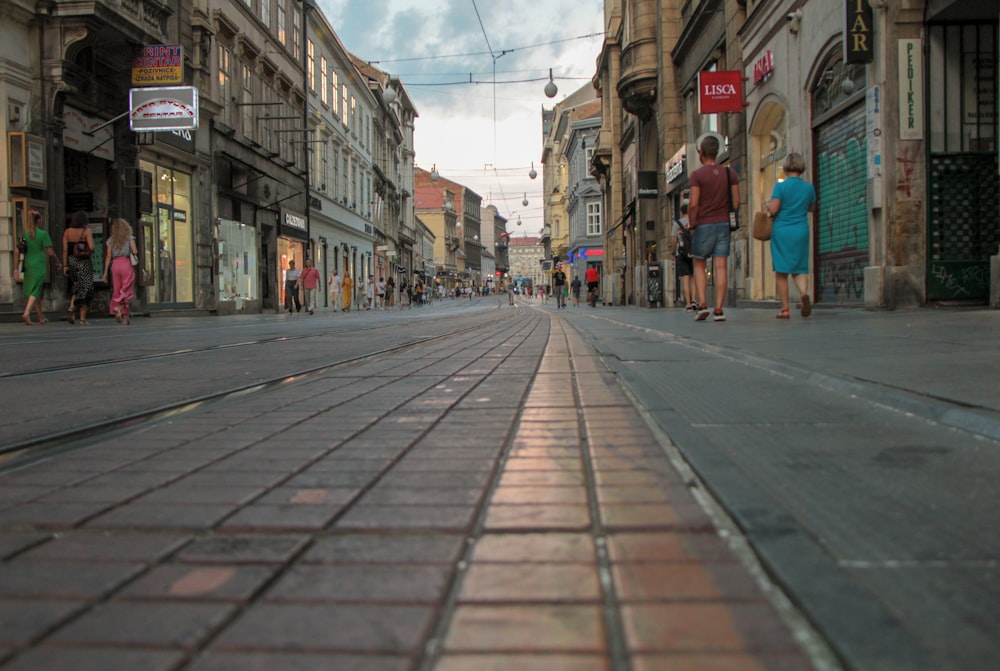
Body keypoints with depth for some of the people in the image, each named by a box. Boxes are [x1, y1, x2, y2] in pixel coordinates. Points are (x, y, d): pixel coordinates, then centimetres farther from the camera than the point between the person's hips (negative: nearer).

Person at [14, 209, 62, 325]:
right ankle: (26, 313, -25)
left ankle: (41, 317, 23)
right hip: (40, 266, -5)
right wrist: (58, 262, 8)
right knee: (35, 291, -6)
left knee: (36, 291, 15)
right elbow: (50, 252, -8)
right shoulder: (43, 234, -7)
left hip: (28, 266, 5)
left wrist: (16, 269, 5)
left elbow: (17, 252, 3)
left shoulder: (24, 234, 6)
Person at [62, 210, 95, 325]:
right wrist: (90, 253, 5)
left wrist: (65, 265, 3)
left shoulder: (67, 232, 3)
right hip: (84, 262, -4)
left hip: (71, 261, 4)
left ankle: (72, 306, -1)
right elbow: (91, 247, -18)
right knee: (85, 289, 3)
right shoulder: (86, 231, -8)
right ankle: (83, 319, 1)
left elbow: (65, 249, 1)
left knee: (77, 287, 23)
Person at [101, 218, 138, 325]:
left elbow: (108, 256, 7)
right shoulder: (129, 238, 3)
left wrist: (105, 272, 8)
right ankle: (118, 309, -25)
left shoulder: (111, 240, 11)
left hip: (115, 265, 3)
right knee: (126, 290, -1)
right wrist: (136, 252, 16)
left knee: (118, 291, 8)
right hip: (126, 264, -3)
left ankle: (125, 317, 2)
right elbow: (134, 251, -9)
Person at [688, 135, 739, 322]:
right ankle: (719, 309, -3)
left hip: (703, 224, -3)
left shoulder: (697, 175, -8)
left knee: (699, 266, 9)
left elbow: (693, 204, -14)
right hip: (723, 224, 3)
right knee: (721, 266, 0)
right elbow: (736, 202, 4)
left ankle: (702, 304, -3)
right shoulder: (729, 174, 6)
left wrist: (692, 224, -2)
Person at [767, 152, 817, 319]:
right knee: (800, 268, 8)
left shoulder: (781, 186, -7)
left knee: (781, 271, 4)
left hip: (781, 231, -3)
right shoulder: (809, 187, 5)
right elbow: (812, 208, 19)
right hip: (801, 231, 3)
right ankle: (804, 292, -23)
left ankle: (785, 309, 3)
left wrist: (768, 204, 8)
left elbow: (773, 210, -13)